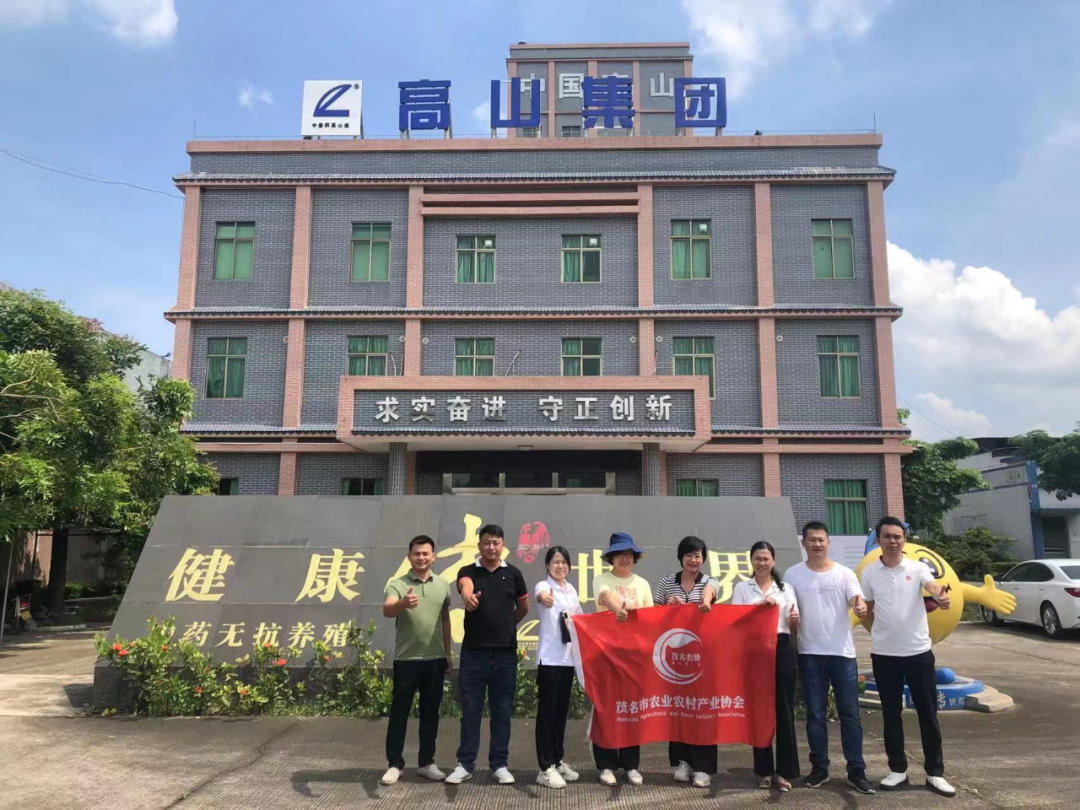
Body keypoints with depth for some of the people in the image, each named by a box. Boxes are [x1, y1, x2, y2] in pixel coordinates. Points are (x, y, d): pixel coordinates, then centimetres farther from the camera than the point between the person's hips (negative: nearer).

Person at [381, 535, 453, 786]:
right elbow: (387, 610, -27)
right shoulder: (397, 584, -8)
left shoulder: (442, 585, 6)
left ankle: (426, 763, 22)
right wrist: (403, 603, -50)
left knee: (430, 713, 10)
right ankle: (394, 764, 16)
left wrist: (448, 653, 17)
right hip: (406, 659, -3)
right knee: (399, 712, 4)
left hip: (435, 659, 3)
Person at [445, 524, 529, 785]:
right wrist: (468, 597, -47)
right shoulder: (467, 571, 1)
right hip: (473, 651, -1)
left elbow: (523, 607, 17)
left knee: (502, 711, 7)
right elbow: (466, 587, -25)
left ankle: (500, 764, 18)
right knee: (470, 710, 6)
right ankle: (465, 764, 17)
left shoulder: (513, 573, 5)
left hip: (505, 652, 1)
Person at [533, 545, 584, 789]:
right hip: (549, 657, -7)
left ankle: (558, 761, 23)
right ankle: (546, 768, 1)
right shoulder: (543, 586, -11)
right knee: (547, 711, -3)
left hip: (568, 657, 7)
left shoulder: (571, 590, 11)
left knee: (562, 710, 13)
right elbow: (541, 595, -37)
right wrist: (544, 598, -61)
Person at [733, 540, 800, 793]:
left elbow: (794, 628, 9)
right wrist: (760, 605, -17)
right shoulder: (742, 588, 8)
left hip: (782, 651, 1)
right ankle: (764, 770, 14)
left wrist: (794, 618, -14)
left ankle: (784, 771, 7)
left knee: (784, 710, -1)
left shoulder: (786, 588, 11)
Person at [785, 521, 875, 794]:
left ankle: (856, 771, 13)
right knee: (815, 714, 8)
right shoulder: (794, 574, 2)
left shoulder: (844, 573, 1)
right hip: (810, 654, 0)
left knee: (849, 713, 4)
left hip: (842, 653, 0)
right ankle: (819, 768, 19)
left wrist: (861, 608, -34)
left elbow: (858, 602, -11)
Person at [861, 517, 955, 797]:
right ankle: (898, 769, 21)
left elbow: (933, 587, -25)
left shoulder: (918, 568, -4)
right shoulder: (869, 572, 1)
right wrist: (882, 632, 3)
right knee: (891, 714, 9)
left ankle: (935, 772, 17)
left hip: (919, 651, -1)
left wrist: (941, 597, -46)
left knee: (928, 713, 6)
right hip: (884, 654, 1)